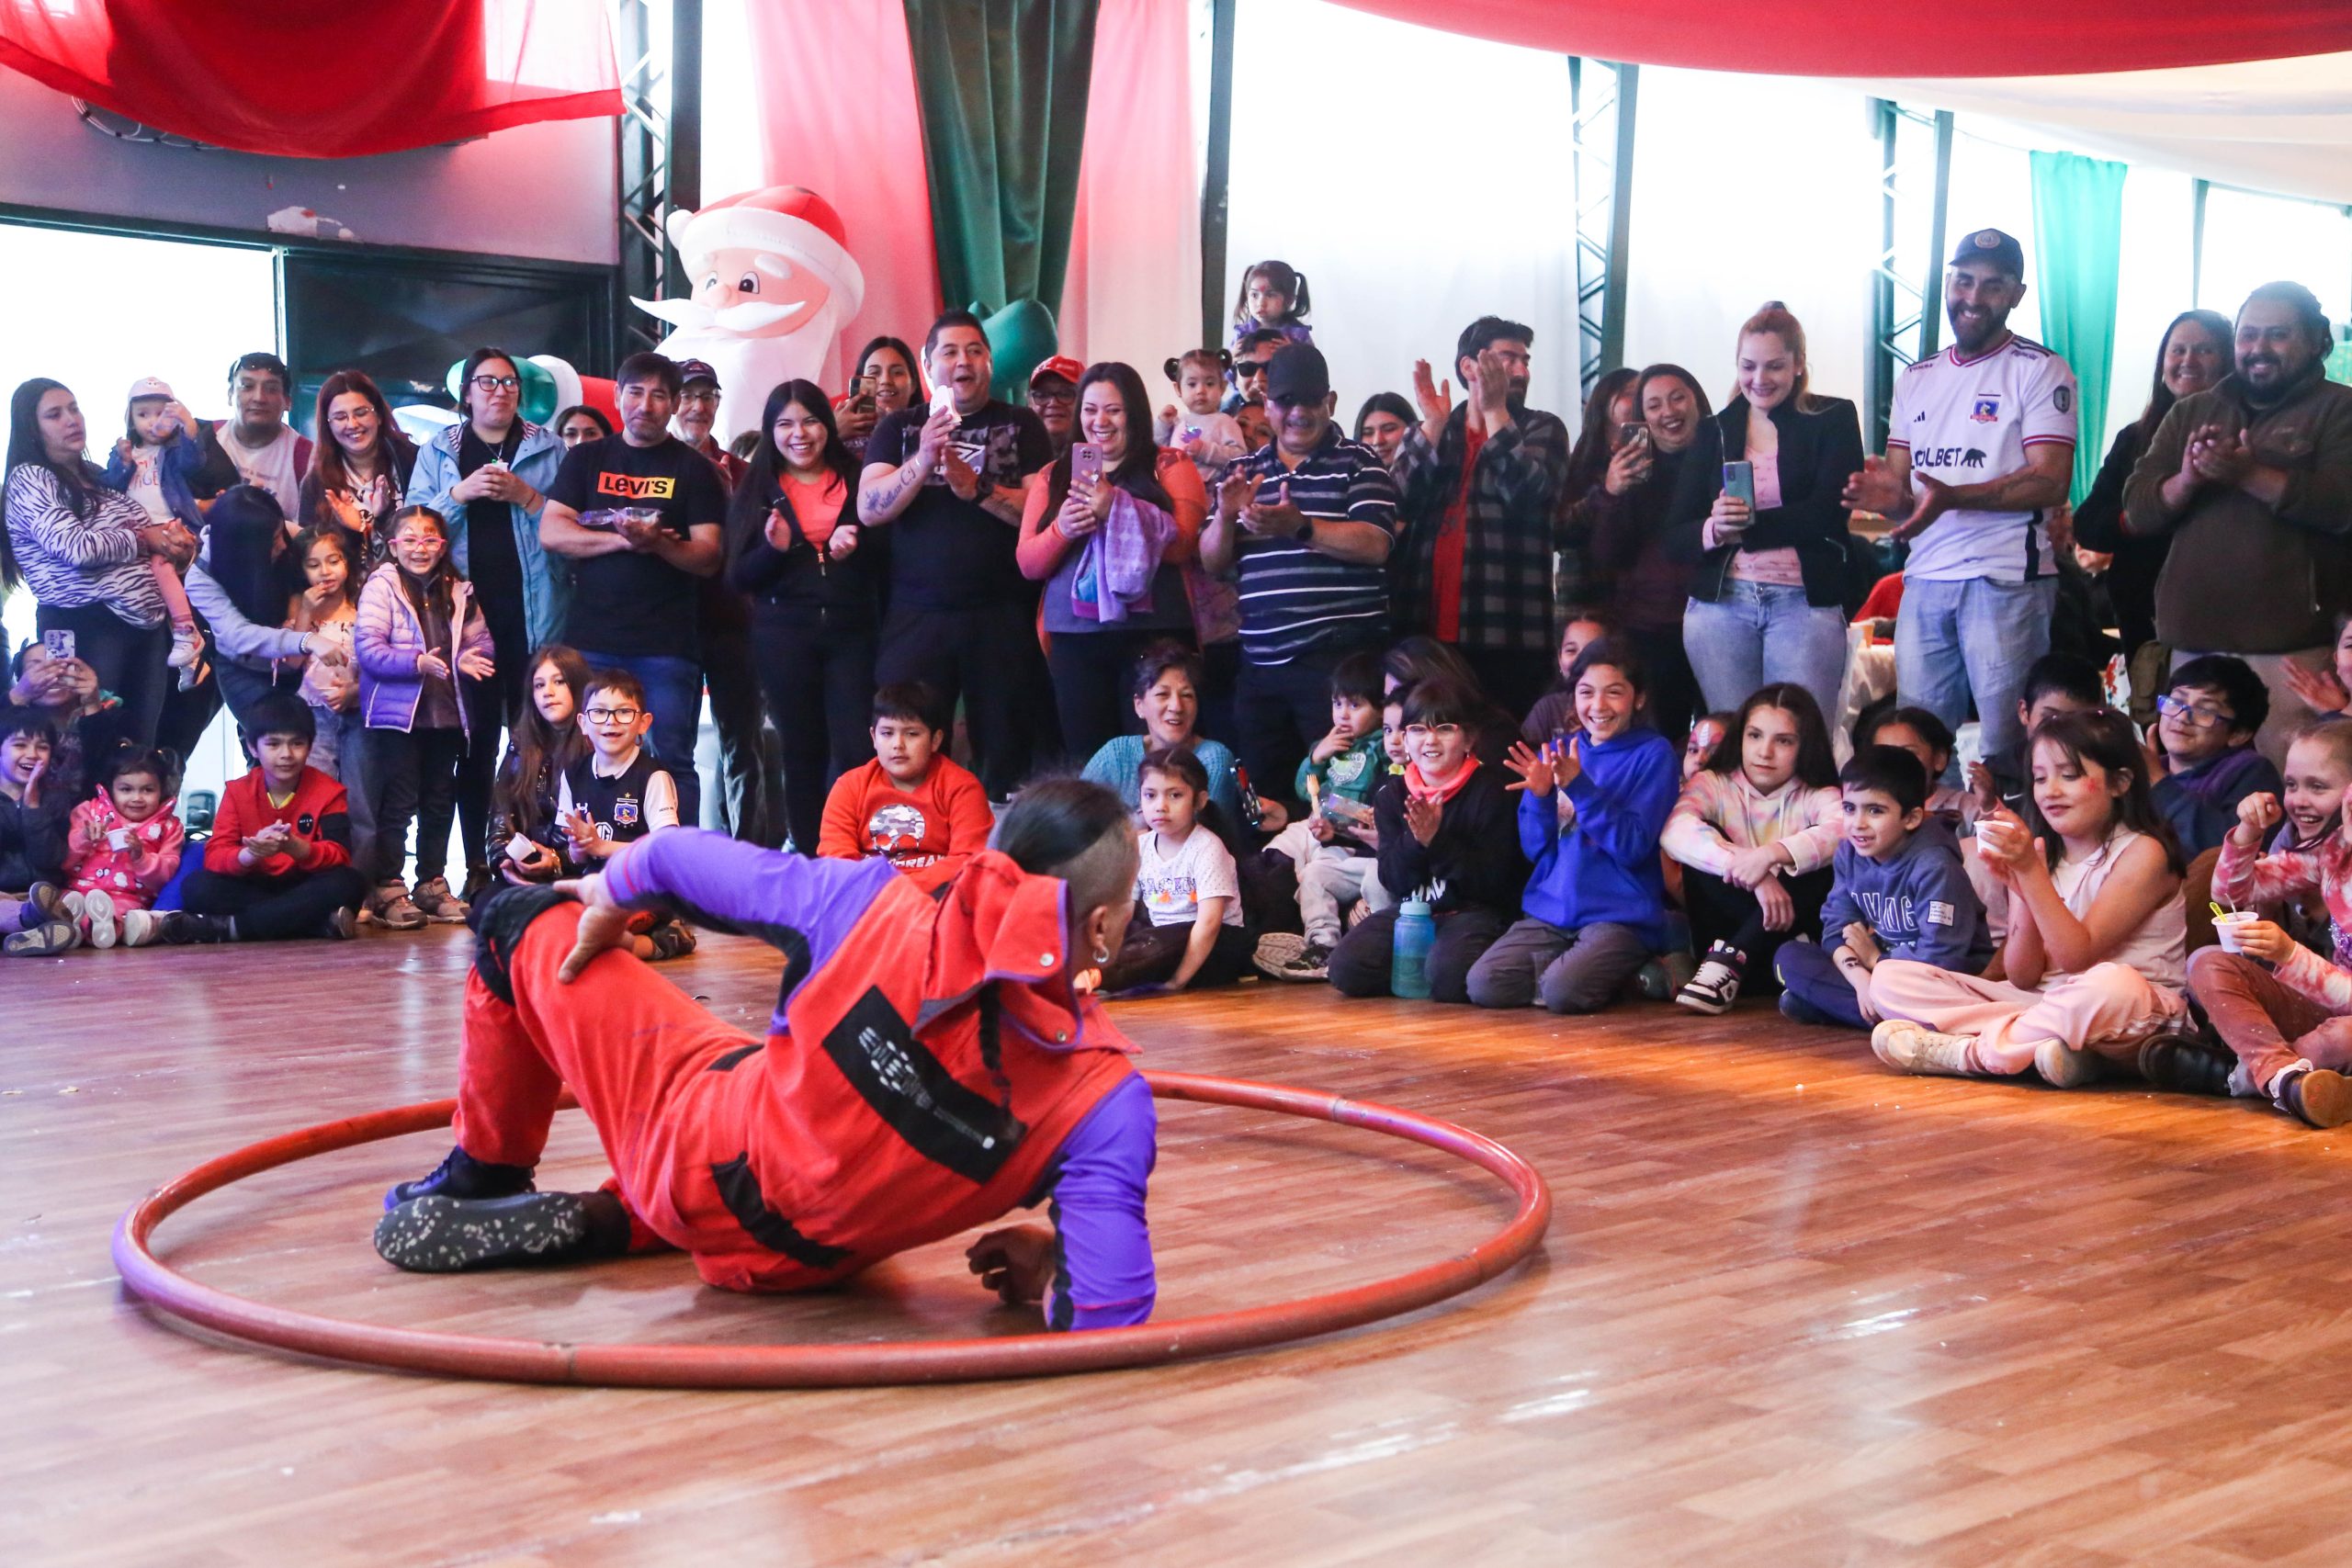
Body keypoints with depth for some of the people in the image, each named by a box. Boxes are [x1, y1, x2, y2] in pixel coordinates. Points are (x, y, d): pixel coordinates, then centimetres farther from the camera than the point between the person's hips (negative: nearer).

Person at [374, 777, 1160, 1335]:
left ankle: (481, 1186, 30)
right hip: (798, 1267, 2)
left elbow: (675, 855, -9)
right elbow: (1106, 1315, -30)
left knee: (521, 922, 16)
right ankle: (609, 1222, 19)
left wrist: (607, 896, 14)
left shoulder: (875, 907, -24)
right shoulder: (1107, 1100, -26)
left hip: (690, 1152, -1)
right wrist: (1048, 1268, -7)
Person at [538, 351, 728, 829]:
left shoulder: (693, 468, 7)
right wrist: (624, 539, -10)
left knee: (672, 762, -3)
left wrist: (658, 543, -20)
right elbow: (551, 532, 2)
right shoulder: (586, 459, 13)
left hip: (667, 645, -2)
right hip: (590, 639, 2)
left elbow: (708, 557, -1)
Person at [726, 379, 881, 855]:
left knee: (855, 751, -8)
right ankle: (809, 860, 13)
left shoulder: (857, 480, 6)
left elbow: (887, 559, 7)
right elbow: (739, 577, 3)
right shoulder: (755, 491, 8)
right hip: (784, 636, 1)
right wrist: (773, 548, -16)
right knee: (803, 753, 6)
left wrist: (856, 549, -14)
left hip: (852, 631, -1)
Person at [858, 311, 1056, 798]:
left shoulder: (1021, 426, 8)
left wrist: (977, 488, -17)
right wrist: (923, 460, -16)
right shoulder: (899, 427, 12)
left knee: (1006, 757, 3)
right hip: (917, 615, 1)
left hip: (1002, 616, 0)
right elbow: (868, 509, -2)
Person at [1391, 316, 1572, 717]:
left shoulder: (1542, 429, 9)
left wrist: (1496, 411, -13)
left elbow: (1527, 493, -11)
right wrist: (1433, 424, -7)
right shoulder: (1426, 432, 16)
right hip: (1426, 632, 2)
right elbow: (1397, 505, -1)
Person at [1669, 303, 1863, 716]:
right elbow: (1675, 538, 5)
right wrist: (1713, 530, -17)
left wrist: (1743, 526, -13)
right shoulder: (1715, 431, 13)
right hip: (1718, 604, 2)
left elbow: (1827, 513, -7)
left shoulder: (1833, 419, 6)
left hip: (1805, 602, -2)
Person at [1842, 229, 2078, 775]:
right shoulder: (1917, 380, 18)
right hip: (1925, 580, 5)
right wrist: (1886, 495, -8)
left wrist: (1952, 496, -24)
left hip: (2006, 581, -5)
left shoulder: (2039, 370, 0)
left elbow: (2051, 481, -11)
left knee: (2006, 742, -4)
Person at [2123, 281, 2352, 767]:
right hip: (2193, 636, 5)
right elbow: (2137, 510, 10)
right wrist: (2185, 480, -11)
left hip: (2289, 641, -4)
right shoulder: (2191, 413, 18)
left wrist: (2250, 475, -21)